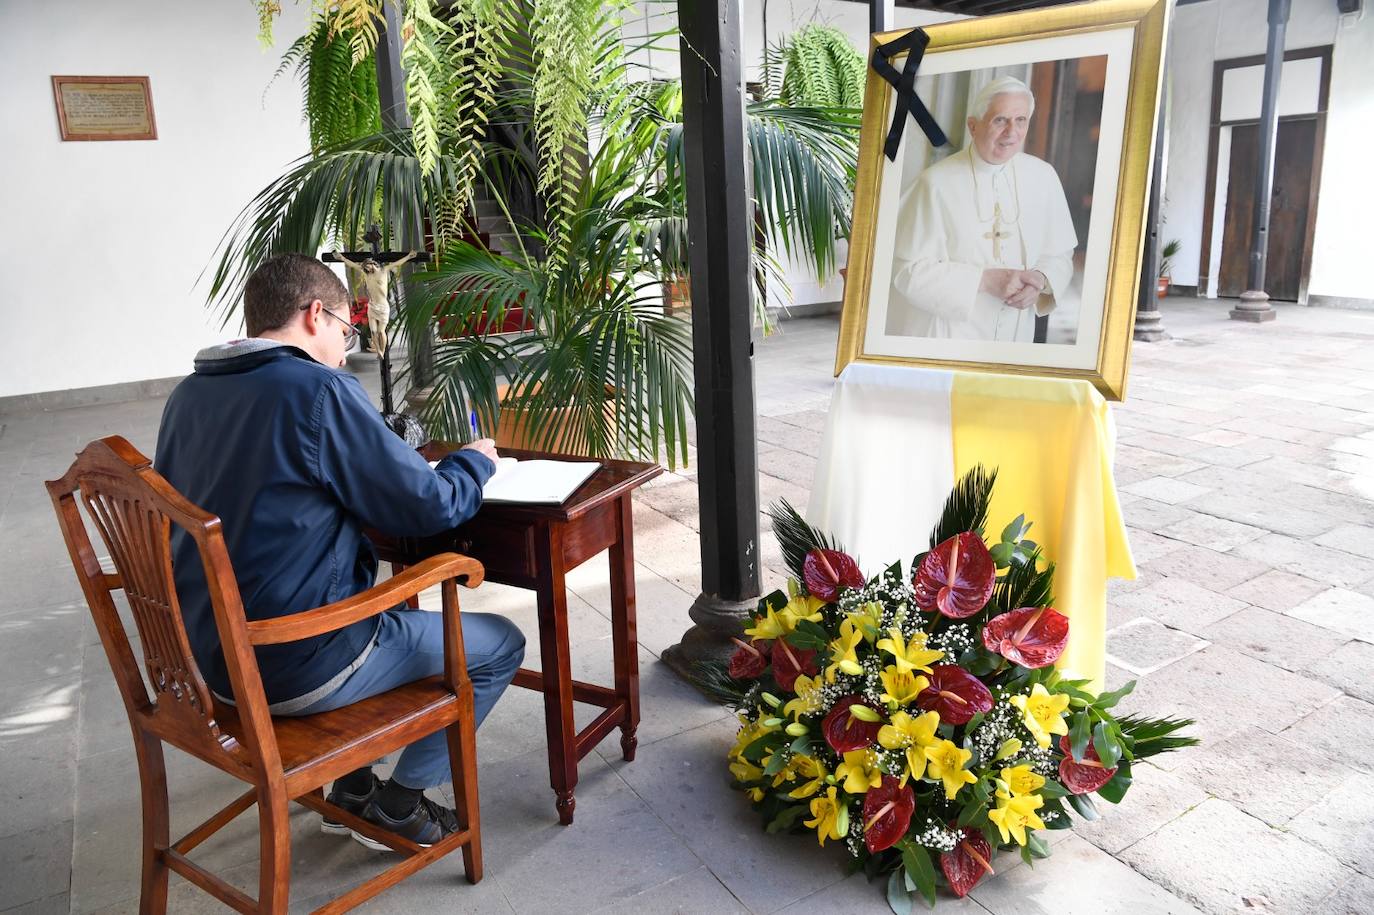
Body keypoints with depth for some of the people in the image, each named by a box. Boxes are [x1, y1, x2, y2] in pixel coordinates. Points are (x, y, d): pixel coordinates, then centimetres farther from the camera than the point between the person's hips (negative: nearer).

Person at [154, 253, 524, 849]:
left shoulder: (189, 395, 5)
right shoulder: (319, 390, -19)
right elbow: (429, 506, -15)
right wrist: (475, 462, 5)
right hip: (295, 669, -8)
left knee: (385, 606, 34)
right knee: (500, 645, 7)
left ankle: (353, 786, 32)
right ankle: (396, 805, 15)